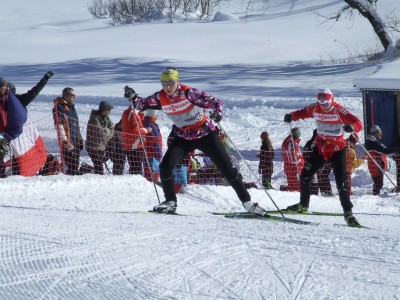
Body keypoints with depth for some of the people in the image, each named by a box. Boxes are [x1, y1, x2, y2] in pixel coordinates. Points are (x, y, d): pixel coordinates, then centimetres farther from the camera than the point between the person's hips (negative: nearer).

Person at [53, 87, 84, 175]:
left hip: (76, 141, 9)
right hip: (68, 143, -9)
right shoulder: (59, 107, -9)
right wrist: (65, 141, -20)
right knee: (71, 165, -13)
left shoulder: (72, 107, 20)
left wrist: (80, 139, 21)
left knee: (76, 165, 9)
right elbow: (59, 126, -16)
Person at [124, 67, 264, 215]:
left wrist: (218, 112, -41)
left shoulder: (188, 93, -23)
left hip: (205, 134, -4)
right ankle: (171, 202, 4)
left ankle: (247, 201, 10)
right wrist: (133, 97, -19)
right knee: (165, 167, -15)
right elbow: (143, 104, 2)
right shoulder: (160, 97, -10)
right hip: (183, 137, 4)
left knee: (227, 168, -3)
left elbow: (214, 101, -21)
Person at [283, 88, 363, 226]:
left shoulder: (339, 110, -19)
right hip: (320, 148, 5)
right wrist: (292, 116, -9)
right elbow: (303, 113, 12)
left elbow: (358, 124, -24)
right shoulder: (315, 108, -5)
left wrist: (351, 126, -47)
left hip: (337, 150, -5)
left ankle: (348, 213, -5)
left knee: (341, 182, -11)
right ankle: (303, 205, 29)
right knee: (305, 175, 8)